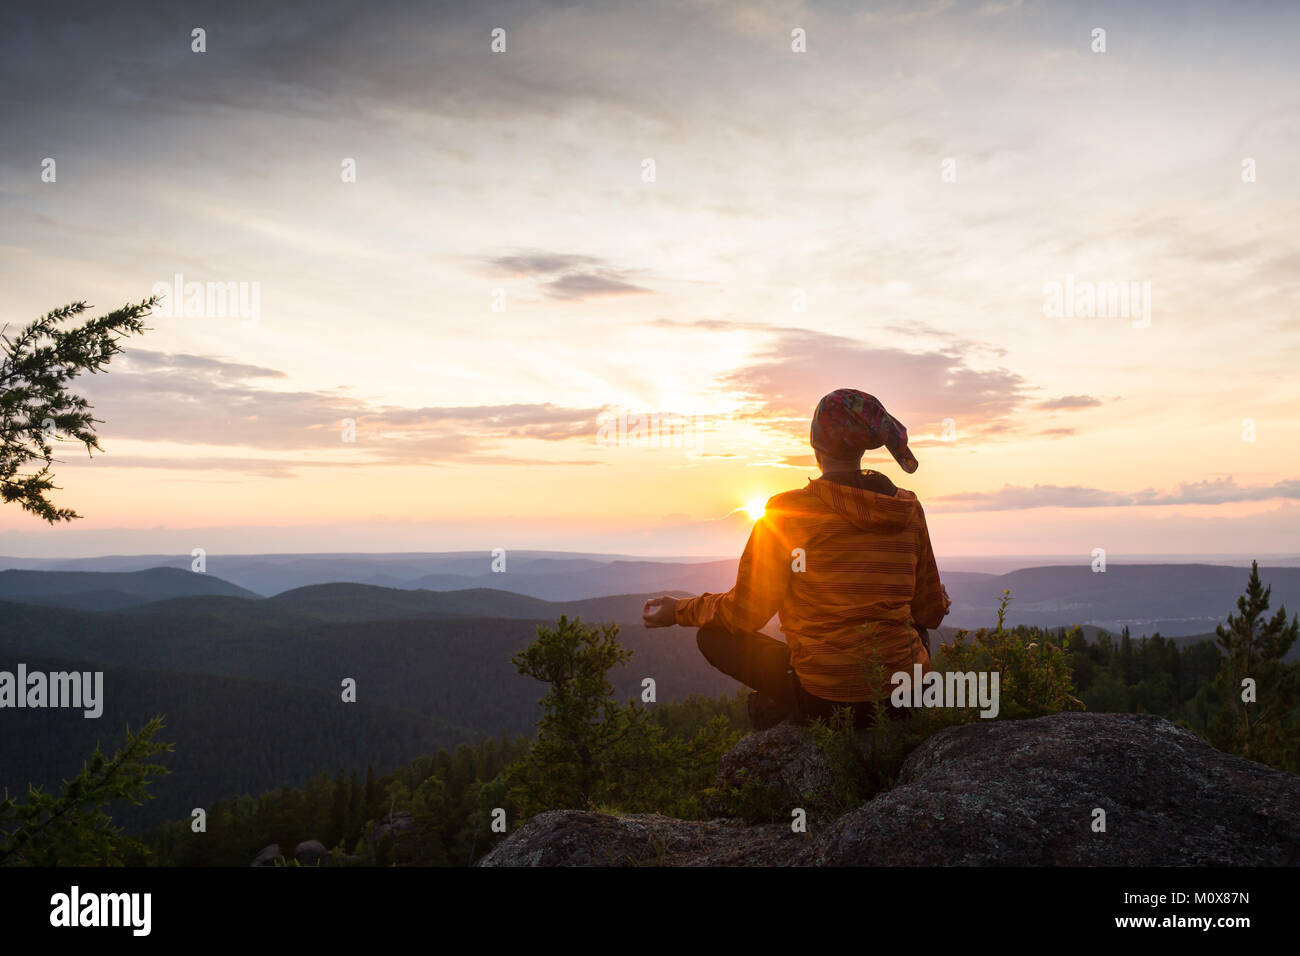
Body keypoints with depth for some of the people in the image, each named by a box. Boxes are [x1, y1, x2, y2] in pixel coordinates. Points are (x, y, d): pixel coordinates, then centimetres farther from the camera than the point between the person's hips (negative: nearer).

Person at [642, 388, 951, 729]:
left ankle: (787, 699, -2)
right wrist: (941, 601, 36)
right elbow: (929, 613, 11)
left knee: (712, 634, 14)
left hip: (829, 697, -3)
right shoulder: (908, 508, 2)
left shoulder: (787, 512, -11)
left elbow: (747, 613, -5)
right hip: (905, 698, 4)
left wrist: (680, 611, 12)